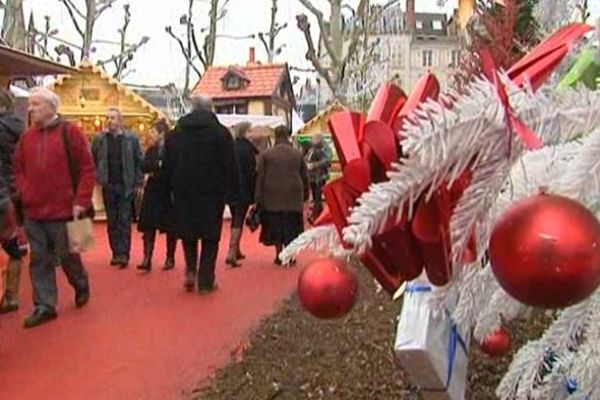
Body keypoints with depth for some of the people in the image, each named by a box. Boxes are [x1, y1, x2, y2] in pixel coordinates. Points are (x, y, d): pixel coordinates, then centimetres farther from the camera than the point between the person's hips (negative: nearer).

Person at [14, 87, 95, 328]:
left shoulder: (70, 132, -6)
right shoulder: (27, 137, 8)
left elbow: (87, 168, -8)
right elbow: (18, 169, 16)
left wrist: (81, 201, -12)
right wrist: (24, 194, 1)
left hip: (63, 210, -4)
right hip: (33, 212, 5)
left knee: (68, 256, 7)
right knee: (39, 260, 7)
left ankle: (81, 286, 34)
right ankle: (44, 306, 15)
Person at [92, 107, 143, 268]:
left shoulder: (131, 139, -1)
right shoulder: (99, 139, 5)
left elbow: (139, 162, -1)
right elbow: (93, 161, 11)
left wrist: (138, 183, -6)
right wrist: (97, 178, -1)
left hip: (126, 187, -3)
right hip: (108, 187, 3)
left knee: (124, 221, -4)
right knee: (112, 222, 8)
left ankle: (123, 254, -3)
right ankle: (115, 253, 15)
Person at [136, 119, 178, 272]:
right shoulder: (151, 150, 11)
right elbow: (144, 166, -1)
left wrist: (153, 168, -13)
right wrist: (158, 165, -15)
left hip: (168, 193, -5)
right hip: (152, 192, 5)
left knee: (170, 227, 6)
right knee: (149, 226, -2)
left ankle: (170, 259, 18)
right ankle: (147, 259, -3)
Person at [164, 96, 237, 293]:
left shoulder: (175, 133, 5)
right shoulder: (221, 132, -5)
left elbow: (168, 166, 7)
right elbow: (230, 165, -6)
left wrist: (174, 187, 15)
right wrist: (232, 189, 2)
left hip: (183, 193, 2)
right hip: (212, 193, -2)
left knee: (188, 232, 18)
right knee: (210, 237, 7)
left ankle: (191, 271, 3)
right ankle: (205, 281, 8)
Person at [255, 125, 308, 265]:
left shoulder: (266, 155, 0)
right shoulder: (298, 154, 4)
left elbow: (260, 177, -2)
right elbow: (304, 176, 8)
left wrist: (258, 198, 1)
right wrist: (305, 195, 17)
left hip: (272, 197, 0)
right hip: (293, 197, 1)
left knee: (275, 225, 9)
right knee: (291, 226, 6)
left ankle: (279, 254, 12)